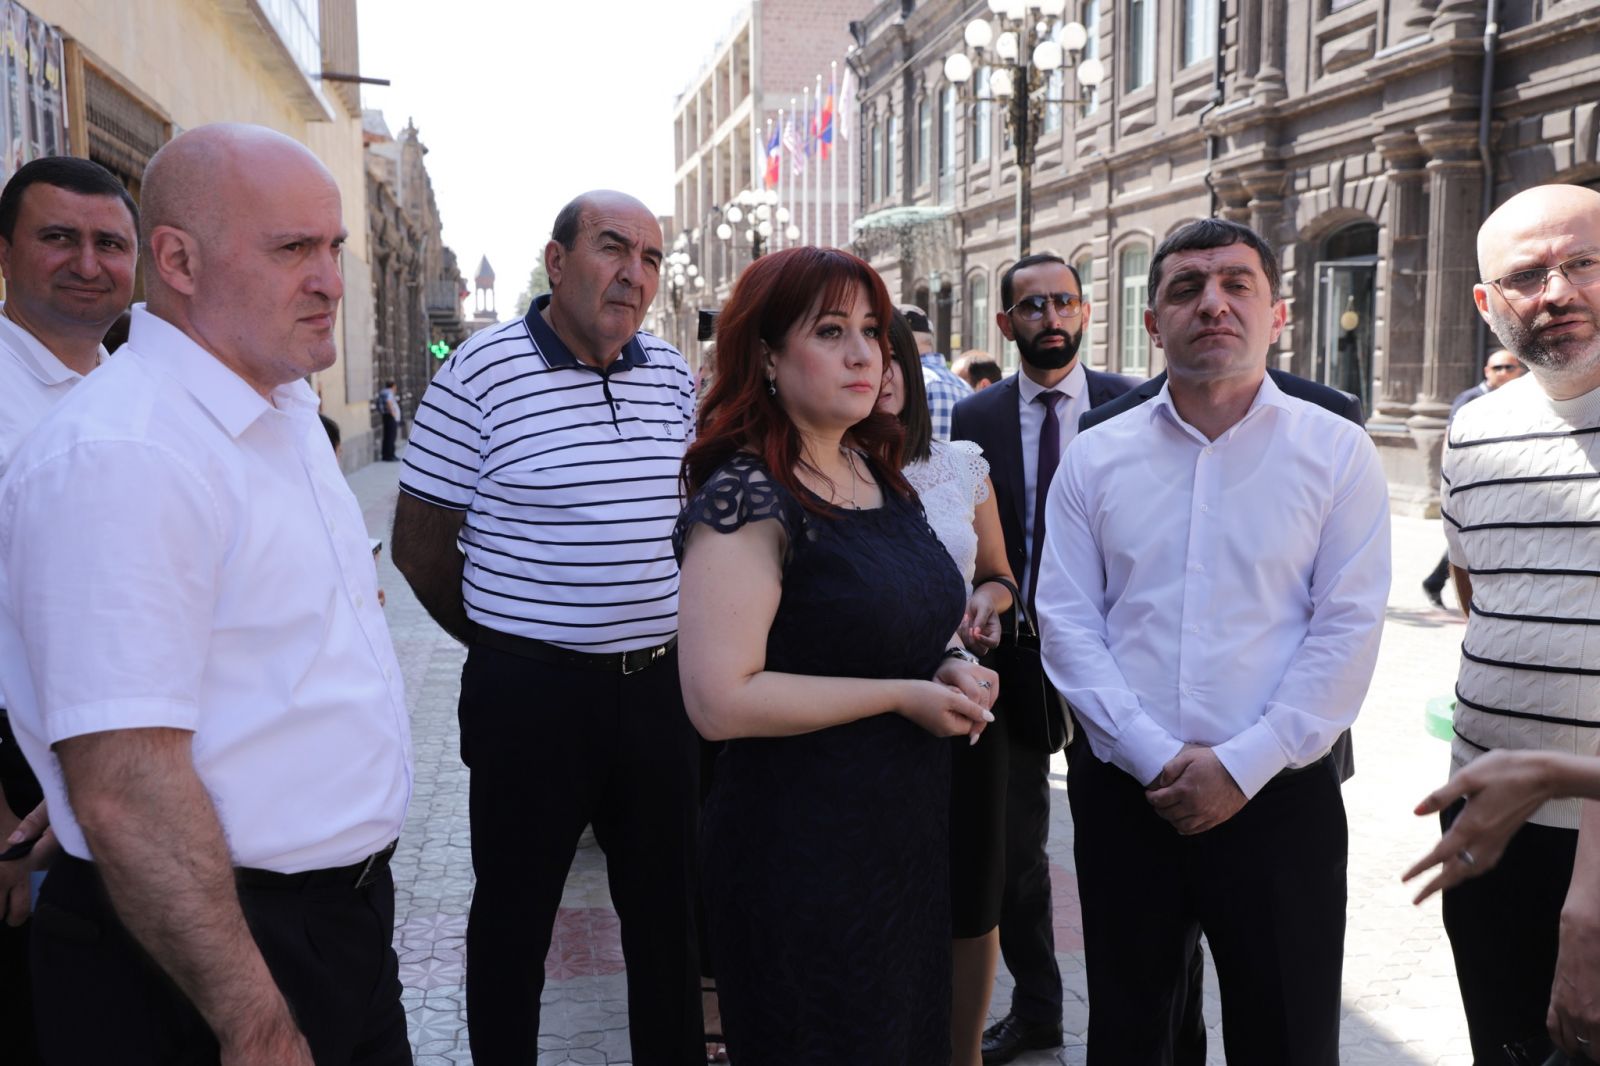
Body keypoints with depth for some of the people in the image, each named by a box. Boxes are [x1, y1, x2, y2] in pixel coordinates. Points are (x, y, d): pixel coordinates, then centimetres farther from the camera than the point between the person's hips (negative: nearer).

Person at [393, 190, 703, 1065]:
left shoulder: (672, 376, 6)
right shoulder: (481, 371, -9)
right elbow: (420, 544, -4)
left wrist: (660, 643, 13)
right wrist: (506, 643, 4)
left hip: (659, 686, 5)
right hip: (532, 692, -4)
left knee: (668, 902, 17)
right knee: (515, 910, 13)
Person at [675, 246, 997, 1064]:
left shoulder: (877, 474, 7)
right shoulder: (747, 497, -18)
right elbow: (720, 700, -24)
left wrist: (953, 663, -1)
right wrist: (904, 696, -19)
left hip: (909, 833, 8)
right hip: (805, 844, -8)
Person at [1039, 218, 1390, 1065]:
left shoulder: (1337, 450, -1)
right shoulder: (1095, 458, 3)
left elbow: (1346, 630, -7)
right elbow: (1067, 622, -2)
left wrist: (1241, 767, -13)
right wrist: (1156, 758, -11)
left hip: (1277, 798, -1)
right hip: (1122, 796, 2)